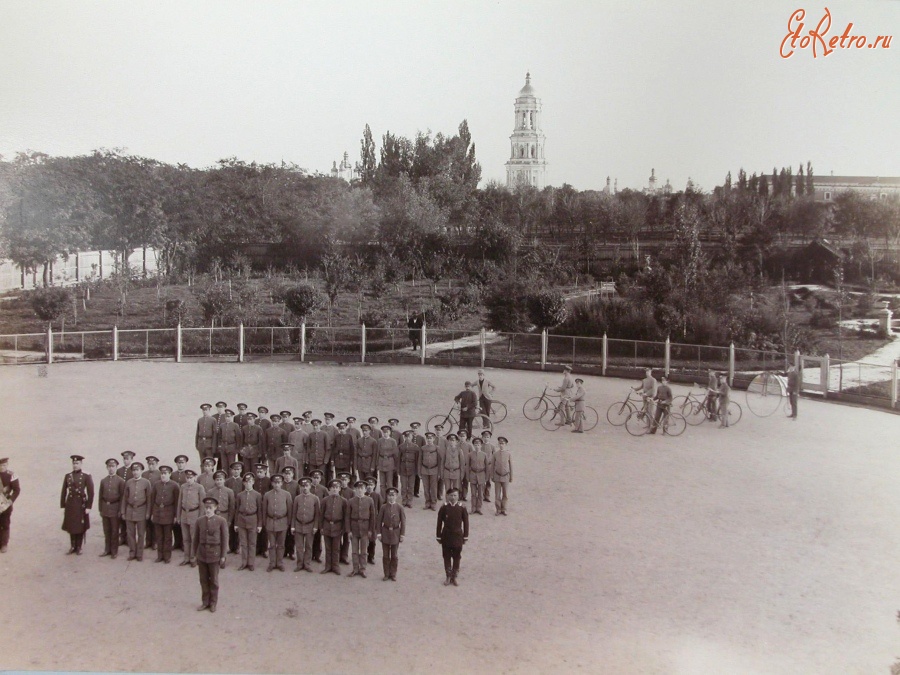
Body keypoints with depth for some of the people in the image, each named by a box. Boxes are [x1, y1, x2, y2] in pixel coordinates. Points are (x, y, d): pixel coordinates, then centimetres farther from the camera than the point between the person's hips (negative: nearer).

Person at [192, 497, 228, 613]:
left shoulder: (221, 521, -8)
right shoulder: (199, 521, -1)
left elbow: (224, 539, -5)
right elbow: (195, 538, 6)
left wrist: (223, 556, -5)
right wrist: (193, 554, 6)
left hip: (214, 554, -3)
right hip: (201, 554, 3)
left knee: (214, 580, 7)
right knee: (203, 579, 11)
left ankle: (213, 603, 20)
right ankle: (205, 602, 24)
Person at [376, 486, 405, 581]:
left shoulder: (400, 508, -5)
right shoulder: (383, 508, -3)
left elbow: (403, 522, -2)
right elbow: (379, 521, 0)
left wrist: (402, 535, -4)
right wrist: (378, 533, -4)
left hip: (395, 533, -1)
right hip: (385, 533, 1)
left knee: (394, 555, 8)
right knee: (385, 555, 7)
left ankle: (393, 574, 19)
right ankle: (386, 574, 17)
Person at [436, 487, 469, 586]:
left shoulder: (462, 508, -6)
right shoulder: (444, 508, -7)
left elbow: (465, 523, 1)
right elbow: (439, 523, -1)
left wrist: (465, 536, 1)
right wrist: (439, 536, 1)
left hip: (457, 536, 0)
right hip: (446, 536, 0)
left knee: (457, 557, 7)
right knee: (447, 557, 8)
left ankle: (454, 577, 20)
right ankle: (448, 576, 20)